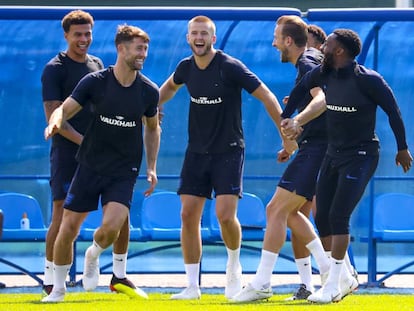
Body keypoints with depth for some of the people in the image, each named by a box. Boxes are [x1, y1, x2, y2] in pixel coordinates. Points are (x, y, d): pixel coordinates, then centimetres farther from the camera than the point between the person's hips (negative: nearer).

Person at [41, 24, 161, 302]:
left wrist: (152, 167, 8)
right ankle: (58, 288, 20)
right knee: (68, 228, -1)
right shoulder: (95, 82, -8)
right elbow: (65, 109, -6)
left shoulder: (149, 91, -3)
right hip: (90, 165, 0)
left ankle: (93, 257, 16)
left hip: (124, 172, 0)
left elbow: (152, 128, 13)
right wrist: (55, 122, -30)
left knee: (111, 227, -20)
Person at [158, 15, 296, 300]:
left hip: (229, 151, -5)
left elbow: (267, 97, -12)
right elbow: (170, 87, 26)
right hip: (197, 151, 5)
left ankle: (234, 266, 14)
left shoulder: (231, 67, -16)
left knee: (225, 215, -16)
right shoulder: (186, 68, 1)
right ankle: (192, 286, 5)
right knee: (188, 215, -2)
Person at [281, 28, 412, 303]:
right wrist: (287, 119, 9)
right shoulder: (324, 74, 0)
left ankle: (333, 285, -10)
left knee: (338, 217, -15)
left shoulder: (368, 80, -19)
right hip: (334, 154, 8)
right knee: (322, 218, 6)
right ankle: (345, 277, 19)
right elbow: (301, 89, 19)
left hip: (361, 155, -8)